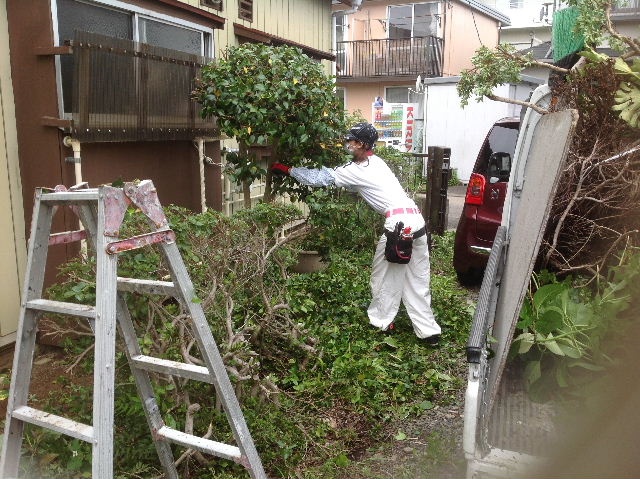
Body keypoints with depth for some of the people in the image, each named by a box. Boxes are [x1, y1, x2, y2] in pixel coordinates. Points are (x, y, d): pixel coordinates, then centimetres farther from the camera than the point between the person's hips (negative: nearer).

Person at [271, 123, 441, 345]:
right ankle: (429, 331, 17)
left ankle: (382, 321, 25)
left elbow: (319, 178, -1)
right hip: (416, 218, 8)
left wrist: (287, 169, 11)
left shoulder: (357, 170, -5)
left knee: (384, 274, 12)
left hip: (397, 222, -8)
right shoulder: (375, 161, 19)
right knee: (417, 279, 12)